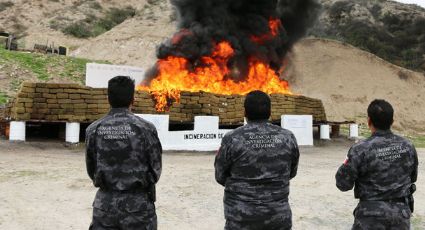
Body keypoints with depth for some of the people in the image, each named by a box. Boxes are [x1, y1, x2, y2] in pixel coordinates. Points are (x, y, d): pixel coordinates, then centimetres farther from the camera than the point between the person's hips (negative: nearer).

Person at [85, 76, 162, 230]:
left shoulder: (93, 130, -3)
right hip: (138, 203, -2)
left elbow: (91, 169, 6)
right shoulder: (145, 128, -12)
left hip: (105, 202, 3)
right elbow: (156, 168, -4)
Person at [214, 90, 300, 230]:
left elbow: (221, 176, -1)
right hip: (278, 217, 2)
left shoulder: (232, 139, -12)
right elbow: (291, 172, 10)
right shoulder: (288, 138, -4)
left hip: (241, 218, -2)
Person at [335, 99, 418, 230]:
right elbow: (413, 177, 12)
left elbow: (343, 184, -12)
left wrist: (347, 164, 5)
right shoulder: (407, 146, -3)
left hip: (372, 214, -4)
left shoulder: (361, 150, -19)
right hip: (402, 212, 4)